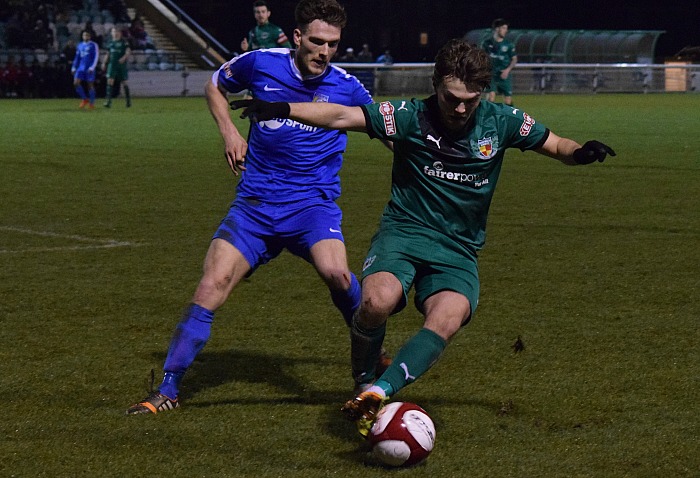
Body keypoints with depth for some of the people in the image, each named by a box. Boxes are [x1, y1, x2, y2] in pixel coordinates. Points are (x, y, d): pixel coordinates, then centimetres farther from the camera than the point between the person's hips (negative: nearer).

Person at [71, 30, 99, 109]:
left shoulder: (93, 45, -2)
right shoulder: (79, 45, 14)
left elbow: (96, 57, -6)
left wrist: (92, 67, -14)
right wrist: (74, 67, 14)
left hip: (89, 69, -5)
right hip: (81, 67, 5)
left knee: (90, 85, -2)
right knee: (76, 83, -9)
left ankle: (92, 103, 10)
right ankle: (85, 99, 6)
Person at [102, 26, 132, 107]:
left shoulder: (123, 42, -1)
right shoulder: (110, 43, 12)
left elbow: (128, 52, -9)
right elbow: (108, 54, 21)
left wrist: (124, 58, -26)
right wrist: (104, 63, 12)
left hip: (122, 65, -3)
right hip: (112, 64, 3)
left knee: (124, 83, 4)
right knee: (110, 81, -13)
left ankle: (128, 100, 21)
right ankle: (108, 100, -18)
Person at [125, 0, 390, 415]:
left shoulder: (346, 87, 0)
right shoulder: (260, 64, 0)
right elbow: (215, 86, 20)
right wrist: (229, 132, 5)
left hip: (313, 202, -1)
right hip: (255, 205, 1)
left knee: (334, 272, -30)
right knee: (212, 285, -12)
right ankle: (167, 392, -3)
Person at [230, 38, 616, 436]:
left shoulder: (500, 121, 1)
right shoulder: (411, 117, -6)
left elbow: (556, 146, 11)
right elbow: (342, 116, -10)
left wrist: (580, 152, -12)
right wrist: (283, 110, -21)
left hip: (459, 251, 2)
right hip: (403, 233, -1)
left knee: (447, 319, -31)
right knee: (378, 299, -33)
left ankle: (378, 392, -35)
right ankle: (363, 383, -7)